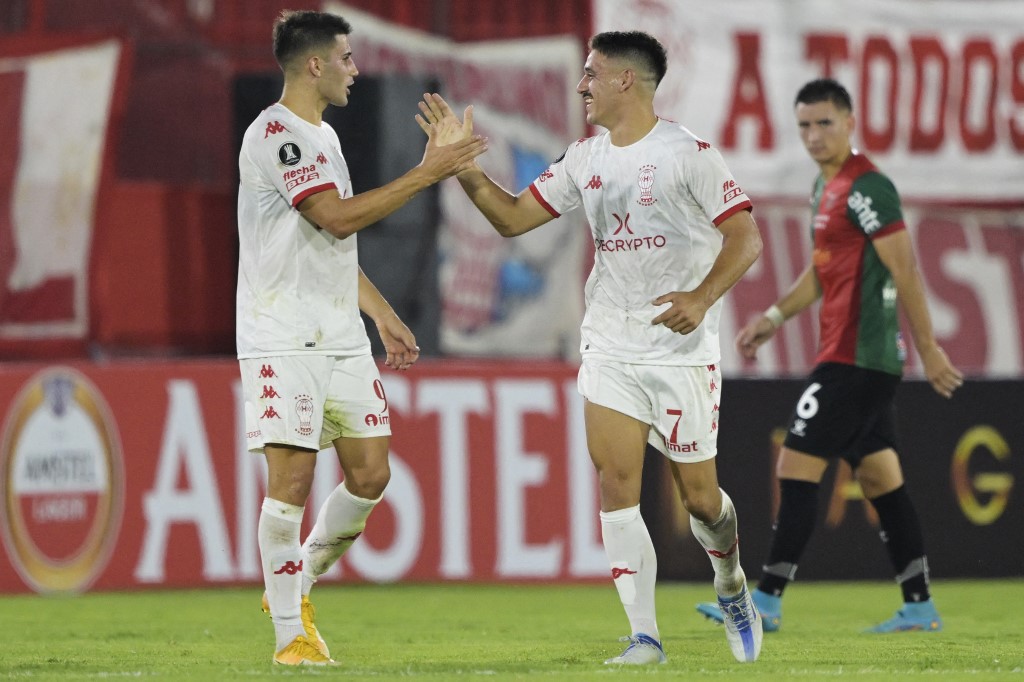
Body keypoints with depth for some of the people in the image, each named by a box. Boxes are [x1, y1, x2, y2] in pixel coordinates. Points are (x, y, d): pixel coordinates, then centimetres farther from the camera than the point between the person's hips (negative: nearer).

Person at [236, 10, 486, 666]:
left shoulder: (323, 136, 19)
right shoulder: (276, 134, -13)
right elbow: (339, 218, -23)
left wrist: (383, 316, 25)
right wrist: (427, 173, -20)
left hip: (341, 337, 9)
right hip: (283, 337, -9)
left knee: (370, 474, 4)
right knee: (292, 478, -10)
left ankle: (297, 584, 23)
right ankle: (290, 632, -4)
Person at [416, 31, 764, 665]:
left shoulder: (688, 153, -10)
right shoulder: (586, 159, 9)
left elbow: (745, 237, -11)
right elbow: (513, 216, 13)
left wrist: (701, 297, -26)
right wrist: (462, 165, 0)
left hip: (682, 351, -5)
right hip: (609, 348, 5)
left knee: (699, 494, 3)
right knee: (616, 486, -9)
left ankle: (732, 588, 34)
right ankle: (644, 636, -6)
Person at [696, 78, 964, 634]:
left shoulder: (866, 188, -14)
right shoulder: (827, 186, 16)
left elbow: (905, 271, -16)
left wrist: (929, 351, -17)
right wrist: (774, 317, 17)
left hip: (855, 359, -10)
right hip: (860, 358, 10)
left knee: (796, 468, -9)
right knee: (879, 477, 10)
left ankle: (766, 601, -7)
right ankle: (919, 608, 13)